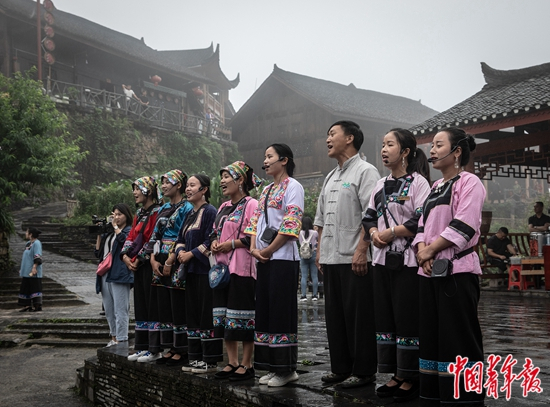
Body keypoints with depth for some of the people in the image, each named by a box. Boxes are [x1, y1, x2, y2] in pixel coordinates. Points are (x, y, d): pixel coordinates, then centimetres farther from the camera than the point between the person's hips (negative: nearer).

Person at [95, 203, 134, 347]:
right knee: (109, 310, 14)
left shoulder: (129, 231, 0)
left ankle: (121, 340, -8)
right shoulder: (108, 232, 19)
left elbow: (124, 239, -23)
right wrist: (99, 234, 8)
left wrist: (115, 226, -9)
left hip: (119, 274, -8)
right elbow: (98, 252, 18)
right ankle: (114, 338, 24)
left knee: (120, 310, -8)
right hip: (105, 274, 8)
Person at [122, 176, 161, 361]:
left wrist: (138, 259, -13)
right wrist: (125, 256, 1)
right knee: (140, 305, 12)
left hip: (149, 264, -9)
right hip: (137, 266, 9)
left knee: (151, 305, -5)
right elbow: (131, 236, 16)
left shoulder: (157, 212, -11)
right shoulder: (139, 213, 18)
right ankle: (142, 347, 19)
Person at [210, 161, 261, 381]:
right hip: (223, 267, 9)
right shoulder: (223, 208, 19)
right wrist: (215, 242, 5)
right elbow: (215, 232, 27)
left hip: (243, 268, -9)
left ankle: (247, 364, 5)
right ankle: (232, 362, 17)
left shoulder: (251, 204, -8)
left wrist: (232, 243, -15)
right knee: (224, 317, 9)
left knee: (243, 317, -4)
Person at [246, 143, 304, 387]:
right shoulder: (266, 190, 20)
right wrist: (254, 248, 0)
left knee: (281, 312, -6)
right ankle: (273, 367, 15)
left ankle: (286, 369, 2)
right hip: (263, 258, 8)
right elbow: (256, 221, 17)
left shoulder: (293, 187, -4)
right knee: (265, 312, 8)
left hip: (283, 257, -8)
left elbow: (291, 223, -14)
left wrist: (268, 250, -13)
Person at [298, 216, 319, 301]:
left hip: (303, 255, 1)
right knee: (314, 276, 4)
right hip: (313, 254, -1)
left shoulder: (300, 233, -2)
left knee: (304, 276, 2)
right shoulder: (315, 233, -5)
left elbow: (299, 242, 10)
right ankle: (314, 295, 6)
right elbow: (318, 241, 10)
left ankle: (304, 295, -1)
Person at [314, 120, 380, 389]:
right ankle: (340, 367, 21)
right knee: (335, 315, 12)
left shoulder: (365, 171, -5)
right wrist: (320, 251, 16)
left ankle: (364, 371, 7)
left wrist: (361, 251, -21)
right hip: (331, 257, 8)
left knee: (359, 316, -2)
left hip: (354, 259, -8)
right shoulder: (330, 178, 20)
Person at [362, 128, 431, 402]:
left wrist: (392, 232, -14)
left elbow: (421, 220, -15)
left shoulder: (418, 182, -5)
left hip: (408, 261, -7)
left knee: (407, 318, -3)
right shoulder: (380, 186, 16)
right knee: (385, 317, 9)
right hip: (382, 259, 7)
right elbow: (369, 217, 16)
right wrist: (374, 233, -5)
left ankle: (410, 379, 7)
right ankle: (396, 374, 19)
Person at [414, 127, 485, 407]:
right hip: (430, 272, 8)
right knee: (432, 336, 9)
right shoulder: (435, 188, 19)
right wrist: (422, 250, -6)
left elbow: (464, 225, -16)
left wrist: (431, 249, -13)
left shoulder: (469, 182, -5)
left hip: (457, 270, -8)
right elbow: (422, 225, 14)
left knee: (458, 338, -6)